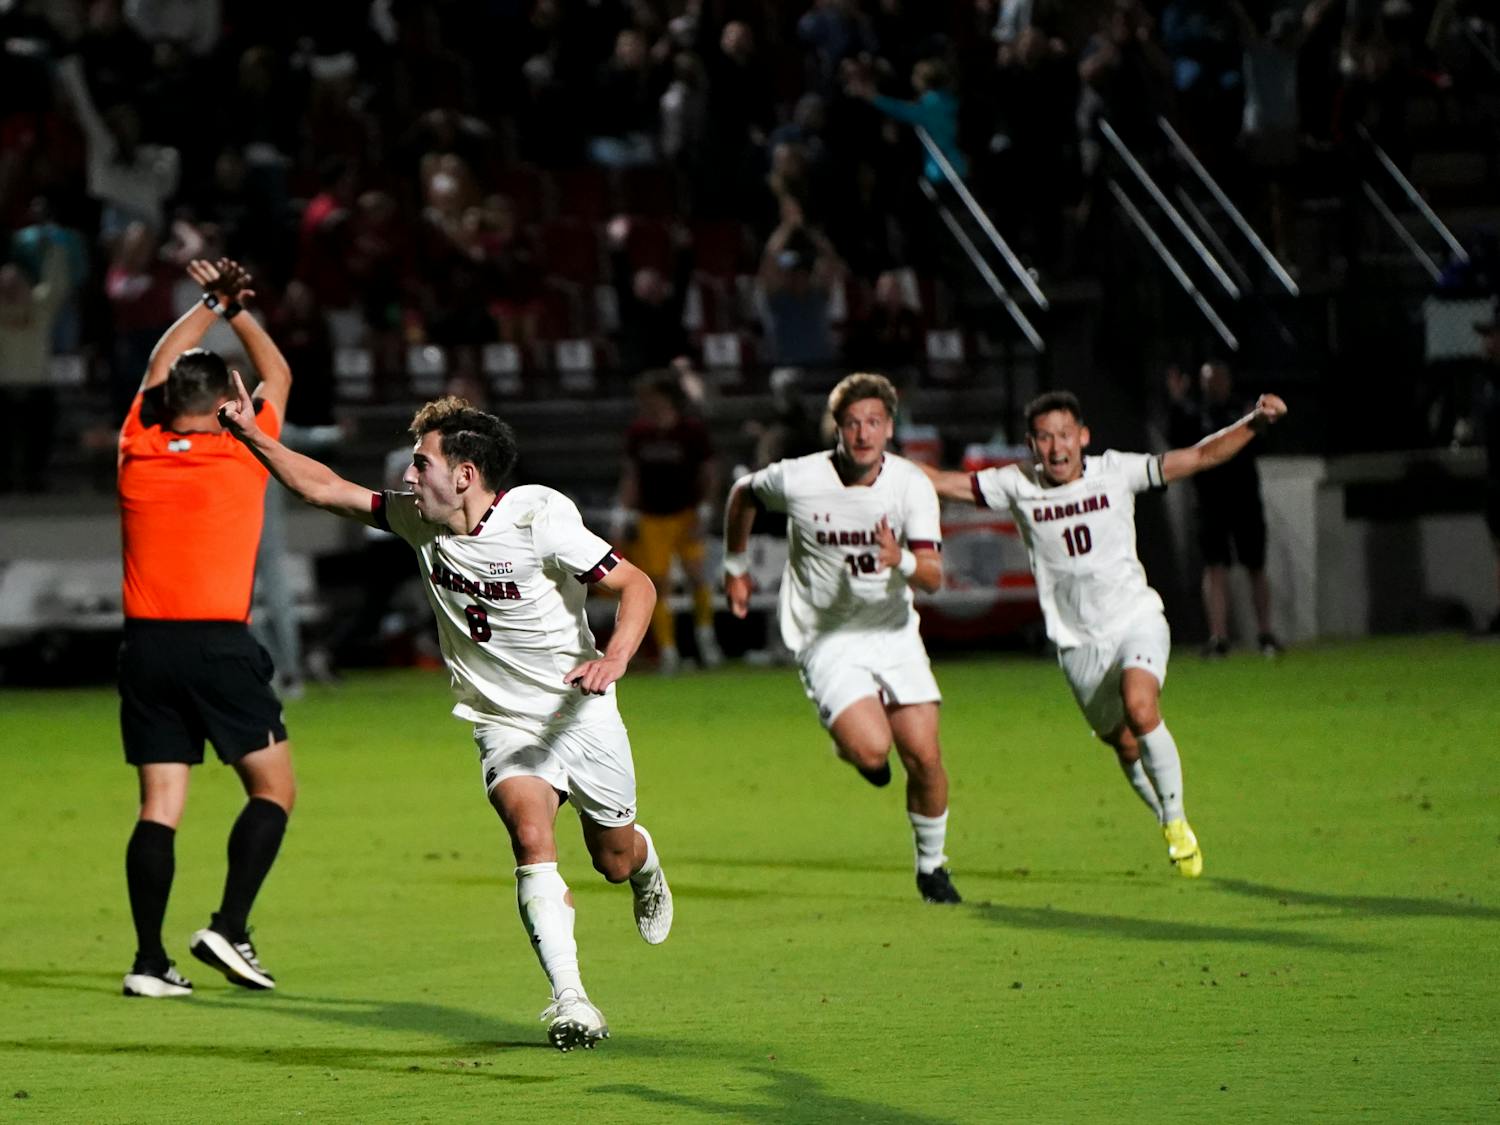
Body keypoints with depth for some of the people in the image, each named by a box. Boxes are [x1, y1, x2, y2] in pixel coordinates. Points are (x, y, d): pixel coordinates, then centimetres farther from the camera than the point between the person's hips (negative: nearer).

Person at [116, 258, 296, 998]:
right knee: (273, 788, 8)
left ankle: (149, 961, -2)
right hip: (219, 645, -4)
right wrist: (235, 310, 24)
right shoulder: (240, 456, -2)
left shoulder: (138, 454, 6)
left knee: (160, 805, 4)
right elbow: (277, 376, 17)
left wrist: (212, 305, 31)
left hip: (146, 646, 4)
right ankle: (229, 928, -6)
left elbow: (160, 369, 25)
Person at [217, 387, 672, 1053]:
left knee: (614, 861, 13)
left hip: (581, 712, -2)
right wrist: (249, 435, -4)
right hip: (504, 723, 2)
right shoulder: (419, 522, -6)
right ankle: (568, 999, -30)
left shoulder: (539, 517, -21)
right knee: (531, 836, -26)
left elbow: (636, 585, -19)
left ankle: (645, 862, 54)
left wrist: (615, 658, -36)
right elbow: (325, 489, 3)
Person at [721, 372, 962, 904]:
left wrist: (902, 561, -37)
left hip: (894, 631, 2)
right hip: (827, 637, -2)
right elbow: (742, 494, 8)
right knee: (871, 749, -22)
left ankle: (931, 866, 19)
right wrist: (736, 567, 18)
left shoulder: (912, 485, -10)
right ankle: (852, 748, 17)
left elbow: (933, 577, -15)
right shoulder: (799, 480, -15)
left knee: (924, 756, -5)